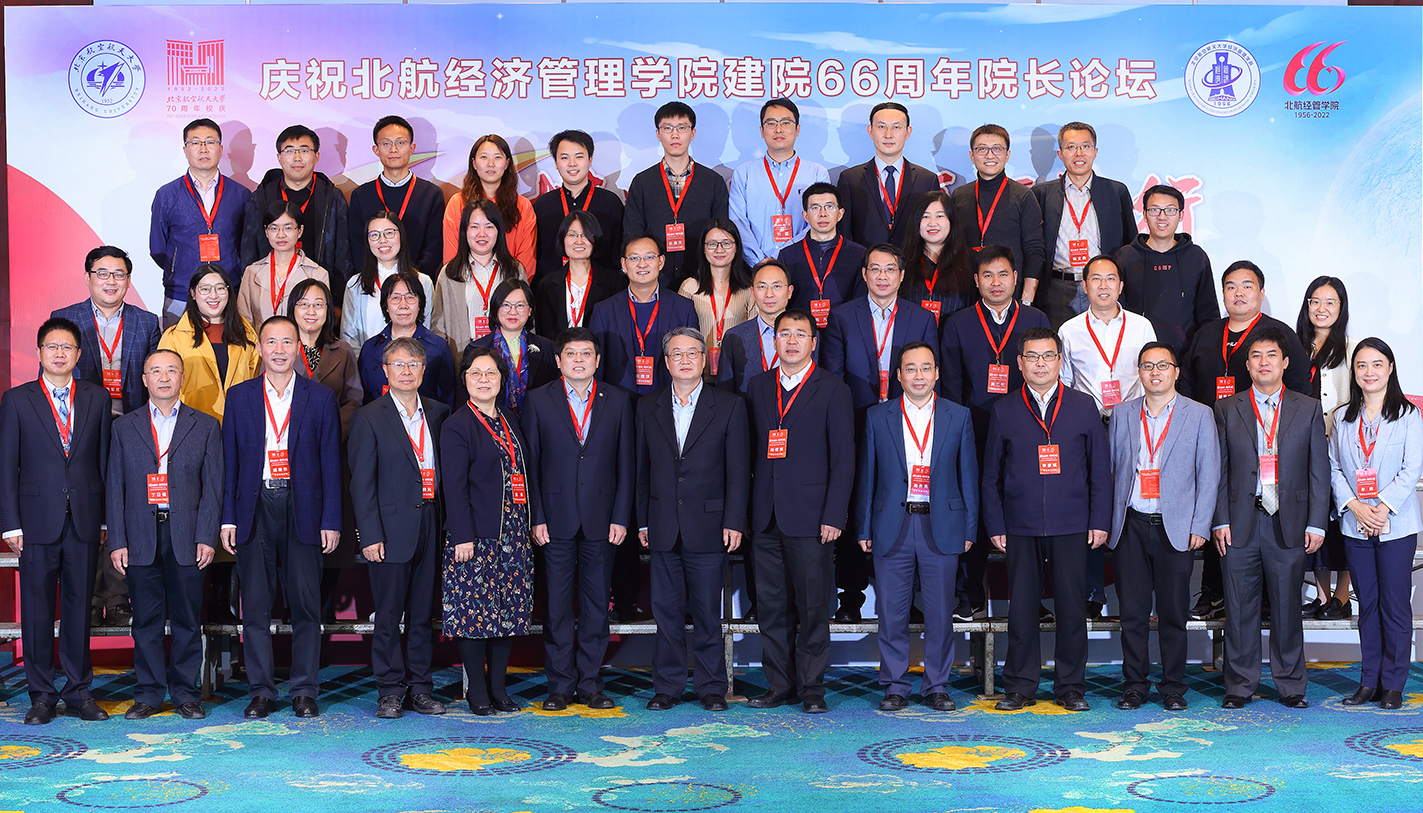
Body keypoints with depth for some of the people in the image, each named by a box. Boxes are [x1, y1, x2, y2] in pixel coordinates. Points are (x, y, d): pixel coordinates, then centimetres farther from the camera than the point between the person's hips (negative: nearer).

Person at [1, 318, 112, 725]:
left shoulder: (97, 398, 9)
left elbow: (105, 460, 8)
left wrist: (107, 517, 3)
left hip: (85, 520, 1)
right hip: (38, 520, -1)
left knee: (79, 606, 6)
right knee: (37, 610, 3)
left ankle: (79, 692, 15)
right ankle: (42, 695, 12)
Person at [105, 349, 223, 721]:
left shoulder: (206, 426, 7)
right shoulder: (124, 428, 10)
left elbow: (212, 487, 3)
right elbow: (115, 489, 8)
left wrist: (206, 538, -6)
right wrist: (117, 542, -1)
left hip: (187, 537, -1)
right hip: (141, 537, 1)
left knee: (187, 619, 3)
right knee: (146, 619, 4)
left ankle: (186, 692, 12)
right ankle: (148, 693, 13)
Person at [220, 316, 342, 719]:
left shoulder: (320, 398, 6)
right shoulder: (240, 396, 9)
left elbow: (331, 463, 4)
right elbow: (230, 460, 9)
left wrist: (331, 520, -2)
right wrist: (227, 519, 2)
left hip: (303, 510, -1)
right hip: (255, 508, 1)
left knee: (305, 603, 0)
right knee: (255, 605, 2)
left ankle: (304, 691, 9)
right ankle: (261, 690, 11)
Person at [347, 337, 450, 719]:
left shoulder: (437, 413, 10)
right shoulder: (369, 418, -1)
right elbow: (361, 482, -4)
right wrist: (370, 535, -11)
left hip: (430, 527, 4)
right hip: (391, 529, -4)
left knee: (423, 613, 9)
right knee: (389, 615, 2)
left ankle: (419, 688, 17)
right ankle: (390, 691, 12)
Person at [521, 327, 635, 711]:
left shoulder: (618, 401, 5)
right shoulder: (539, 401, 3)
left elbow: (626, 464, 5)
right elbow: (530, 463, 1)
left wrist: (621, 517, -2)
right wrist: (535, 517, -6)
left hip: (601, 519, 1)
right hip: (556, 520, -1)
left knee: (597, 603, 6)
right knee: (557, 604, 3)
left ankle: (590, 683, 15)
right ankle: (560, 685, 12)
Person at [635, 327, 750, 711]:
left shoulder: (729, 406, 2)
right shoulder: (648, 407, 10)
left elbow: (738, 470, -1)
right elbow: (642, 469, 11)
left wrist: (734, 521, -7)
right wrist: (642, 521, 6)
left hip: (708, 527, -2)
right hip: (663, 529, 2)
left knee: (707, 612, 2)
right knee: (666, 610, 6)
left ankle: (712, 686, 13)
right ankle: (667, 686, 15)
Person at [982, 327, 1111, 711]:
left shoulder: (1083, 407, 6)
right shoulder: (1004, 410, 6)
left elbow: (1100, 468, 7)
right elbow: (991, 474, 8)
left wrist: (1100, 520, 1)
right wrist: (995, 525, 3)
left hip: (1070, 526, 0)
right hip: (1020, 525, 0)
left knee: (1071, 606, 2)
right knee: (1022, 607, 3)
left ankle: (1070, 686, 14)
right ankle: (1020, 687, 13)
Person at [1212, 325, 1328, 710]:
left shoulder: (1308, 409, 7)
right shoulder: (1227, 410, 7)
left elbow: (1319, 470, 5)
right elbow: (1219, 471, 5)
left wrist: (1316, 523, -1)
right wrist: (1220, 521, -3)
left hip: (1289, 524, 0)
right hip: (1240, 523, 0)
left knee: (1287, 606, 5)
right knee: (1240, 607, 4)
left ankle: (1291, 684, 17)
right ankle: (1240, 684, 13)